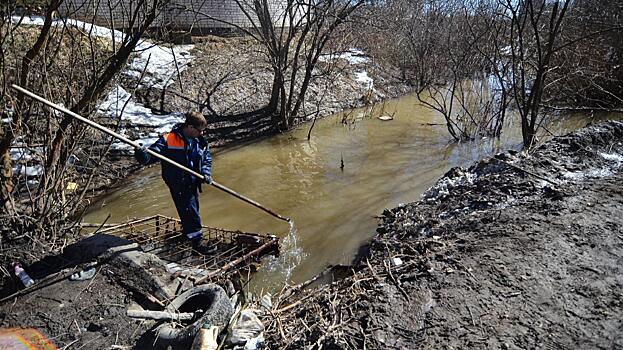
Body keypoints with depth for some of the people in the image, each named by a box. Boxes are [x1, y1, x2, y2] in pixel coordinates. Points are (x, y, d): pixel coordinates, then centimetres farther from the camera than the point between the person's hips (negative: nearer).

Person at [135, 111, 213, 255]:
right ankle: (196, 241, 7)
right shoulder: (168, 140, -17)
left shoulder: (201, 142, 2)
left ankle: (187, 230, 48)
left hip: (192, 182, 7)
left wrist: (206, 173, -8)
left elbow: (207, 159, 10)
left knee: (193, 208, 23)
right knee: (189, 211, -4)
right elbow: (153, 153, -21)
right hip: (178, 183, -7)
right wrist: (143, 155, -43)